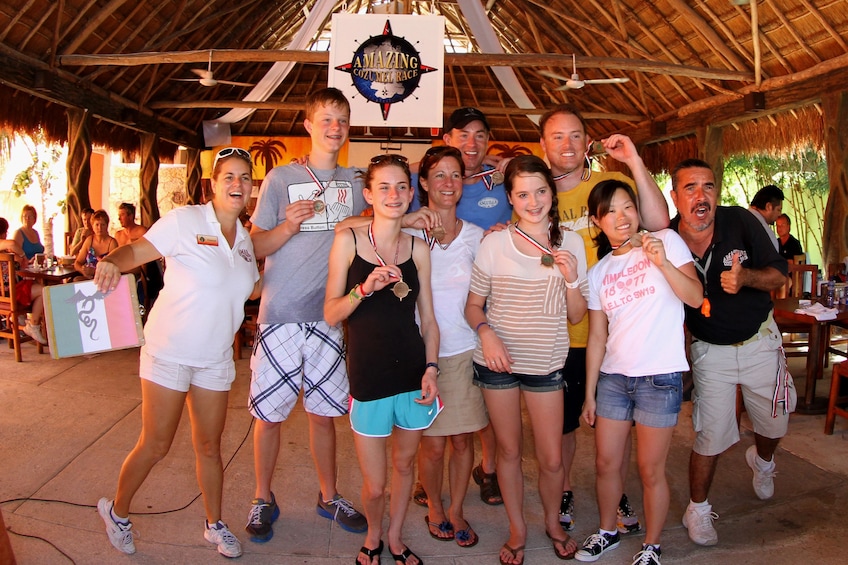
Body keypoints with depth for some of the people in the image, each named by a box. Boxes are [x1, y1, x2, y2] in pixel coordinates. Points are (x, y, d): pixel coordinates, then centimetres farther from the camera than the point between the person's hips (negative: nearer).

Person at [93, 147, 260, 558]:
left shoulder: (244, 239, 6)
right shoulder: (185, 220, -13)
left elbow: (252, 288, 17)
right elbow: (137, 250, -15)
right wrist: (112, 261, -36)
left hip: (215, 358, 5)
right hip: (169, 352, -5)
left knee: (209, 446, 13)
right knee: (155, 446, 5)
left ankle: (215, 525, 31)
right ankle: (117, 512, 32)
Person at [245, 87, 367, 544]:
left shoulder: (355, 182, 8)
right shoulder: (282, 178, 0)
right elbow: (255, 247, 0)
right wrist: (290, 225, -18)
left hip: (329, 318, 2)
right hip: (280, 317, -2)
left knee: (323, 413, 12)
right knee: (269, 414, 7)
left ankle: (329, 496, 30)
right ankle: (263, 500, 28)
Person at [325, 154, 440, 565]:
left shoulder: (418, 249, 4)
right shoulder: (348, 241, -4)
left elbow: (428, 319, 8)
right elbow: (331, 314, -5)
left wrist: (431, 368, -3)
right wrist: (365, 288, -21)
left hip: (413, 374, 3)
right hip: (369, 376, -3)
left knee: (404, 463, 18)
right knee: (374, 486, 4)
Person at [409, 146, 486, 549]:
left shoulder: (475, 236, 6)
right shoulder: (409, 233, -3)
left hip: (466, 351, 3)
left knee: (463, 439, 9)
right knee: (433, 442, 4)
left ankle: (456, 511, 31)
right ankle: (434, 507, 31)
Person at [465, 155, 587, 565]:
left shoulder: (570, 243, 0)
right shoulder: (495, 243, -6)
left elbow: (576, 316, 3)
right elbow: (473, 304, 1)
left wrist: (571, 280, -15)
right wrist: (486, 332, -18)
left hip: (546, 363, 1)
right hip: (497, 360, -1)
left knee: (552, 459, 7)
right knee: (508, 450, 13)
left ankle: (553, 522, 36)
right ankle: (517, 529, 35)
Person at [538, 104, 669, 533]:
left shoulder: (614, 184, -4)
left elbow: (658, 224, -19)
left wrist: (634, 161, -21)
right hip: (560, 335, 1)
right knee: (562, 423, 16)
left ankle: (617, 497, 36)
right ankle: (563, 494, 39)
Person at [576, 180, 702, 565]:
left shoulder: (666, 241, -2)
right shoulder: (599, 272, 9)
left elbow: (695, 297, -10)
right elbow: (597, 337, 9)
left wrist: (662, 262, -24)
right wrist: (589, 393, 9)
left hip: (660, 377, -4)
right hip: (613, 377, 4)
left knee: (650, 469, 5)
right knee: (606, 464, 12)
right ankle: (607, 532, 36)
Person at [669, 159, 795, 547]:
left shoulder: (740, 221, -17)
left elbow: (779, 276, -12)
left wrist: (746, 276, -33)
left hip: (760, 340, 2)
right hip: (710, 351, -1)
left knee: (775, 423, 17)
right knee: (710, 435, 1)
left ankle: (762, 460, 53)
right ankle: (697, 509, 24)